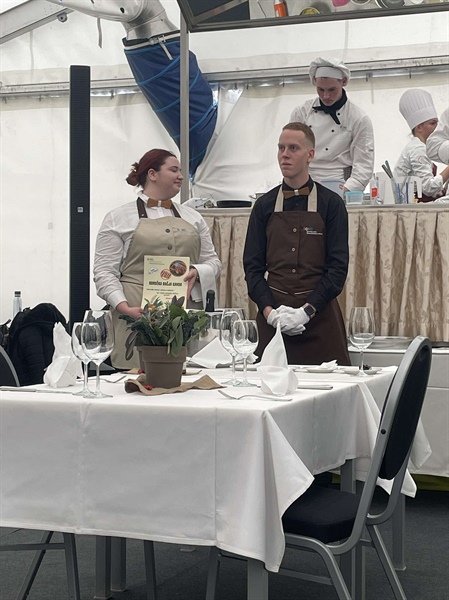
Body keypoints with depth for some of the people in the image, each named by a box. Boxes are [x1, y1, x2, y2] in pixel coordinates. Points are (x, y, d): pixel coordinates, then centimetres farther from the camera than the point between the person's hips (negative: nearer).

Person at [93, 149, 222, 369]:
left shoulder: (192, 217, 19)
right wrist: (123, 306, -13)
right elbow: (105, 271, 1)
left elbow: (213, 261, 19)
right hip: (139, 315, -3)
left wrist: (198, 272, -4)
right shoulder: (119, 218, 7)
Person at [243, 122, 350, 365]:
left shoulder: (330, 203, 3)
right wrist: (270, 311, -9)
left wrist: (306, 311, -13)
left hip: (320, 317, -2)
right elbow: (253, 265, 6)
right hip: (272, 319, 2)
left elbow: (338, 266, -2)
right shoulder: (265, 205, 9)